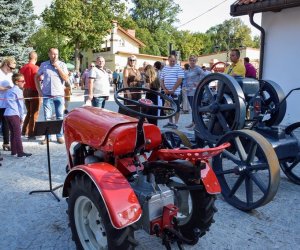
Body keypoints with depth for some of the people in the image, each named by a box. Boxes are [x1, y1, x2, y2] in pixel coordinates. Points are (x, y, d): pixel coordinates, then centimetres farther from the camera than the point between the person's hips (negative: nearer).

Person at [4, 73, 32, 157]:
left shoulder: (9, 91, 18)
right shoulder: (18, 91, -6)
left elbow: (8, 103, 17)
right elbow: (21, 105, -8)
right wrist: (21, 117, 0)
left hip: (7, 114, 8)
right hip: (14, 115, -8)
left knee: (13, 133, 13)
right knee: (18, 134, -6)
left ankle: (14, 151, 18)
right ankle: (20, 152, -6)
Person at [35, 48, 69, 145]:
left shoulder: (62, 65, 3)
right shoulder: (44, 65, 5)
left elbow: (66, 78, -7)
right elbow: (36, 77, 13)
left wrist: (58, 67, -11)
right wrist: (39, 90, 6)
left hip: (59, 95, 0)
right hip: (47, 95, 1)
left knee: (60, 117, 4)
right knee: (47, 117, 3)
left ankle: (60, 136, 13)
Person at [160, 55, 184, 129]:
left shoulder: (178, 68, -3)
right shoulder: (164, 68, 12)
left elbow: (179, 80, -11)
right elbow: (161, 80, 11)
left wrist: (173, 90, -15)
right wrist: (164, 89, -3)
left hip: (175, 92, -5)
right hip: (167, 92, 5)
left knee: (176, 108, -1)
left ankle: (175, 123, 5)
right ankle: (170, 122, 22)